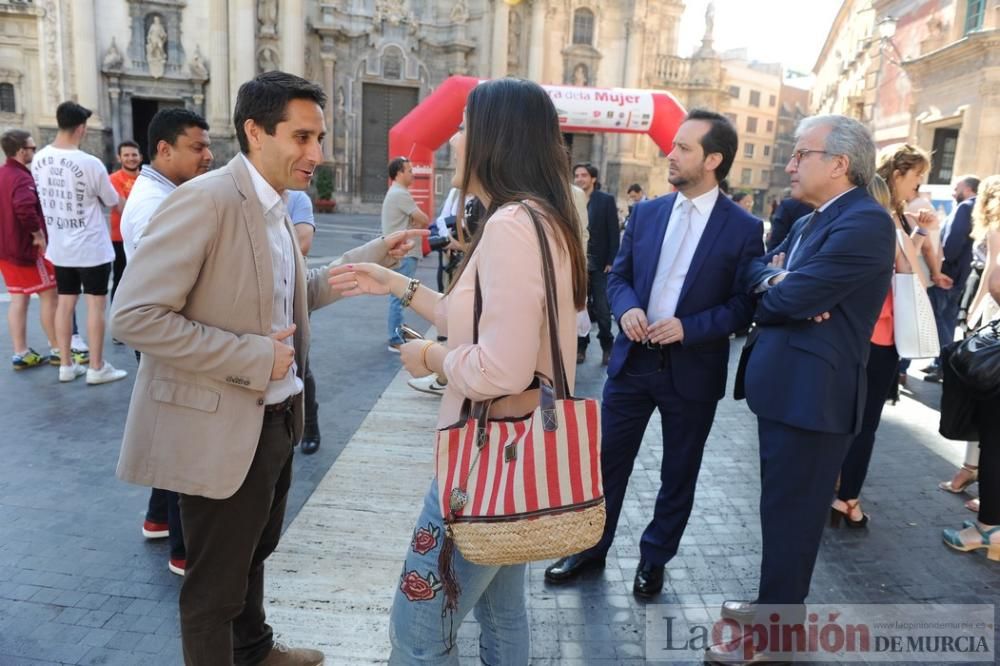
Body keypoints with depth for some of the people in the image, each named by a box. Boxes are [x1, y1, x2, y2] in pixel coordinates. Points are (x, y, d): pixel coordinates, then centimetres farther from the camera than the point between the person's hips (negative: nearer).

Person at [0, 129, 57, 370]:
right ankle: (57, 349, 7)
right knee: (49, 295, 1)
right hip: (28, 248, -9)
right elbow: (25, 208, -36)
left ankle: (21, 354, 13)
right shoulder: (22, 178, -19)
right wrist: (39, 235, -24)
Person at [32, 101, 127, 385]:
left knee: (65, 302, 13)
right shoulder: (90, 164, -19)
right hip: (91, 247, -6)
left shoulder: (38, 160, 0)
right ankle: (97, 368, 8)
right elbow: (112, 201, -6)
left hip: (59, 247, 6)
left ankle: (66, 364, 21)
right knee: (96, 304, 2)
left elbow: (47, 194, 13)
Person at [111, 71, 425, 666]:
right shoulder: (205, 200, -22)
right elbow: (134, 316, -26)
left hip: (276, 419, 9)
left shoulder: (275, 207, 6)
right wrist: (253, 357, -25)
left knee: (254, 553, 29)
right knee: (215, 582, 11)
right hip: (220, 429, -9)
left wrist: (376, 254, 9)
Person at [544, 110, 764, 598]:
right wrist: (626, 309, -13)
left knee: (678, 473, 13)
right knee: (607, 459, 11)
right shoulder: (646, 213, 4)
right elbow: (618, 275, 9)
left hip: (693, 371, -3)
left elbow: (745, 304, -7)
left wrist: (689, 328, -21)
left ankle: (654, 559, 34)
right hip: (632, 361, 3)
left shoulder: (744, 228, -7)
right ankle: (592, 547, 31)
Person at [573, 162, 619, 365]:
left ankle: (607, 347, 15)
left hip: (599, 264, -2)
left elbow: (614, 233, -2)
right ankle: (580, 346, 18)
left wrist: (611, 262, -8)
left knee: (602, 309, -1)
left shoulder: (606, 200, 1)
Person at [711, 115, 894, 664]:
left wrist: (768, 294, -2)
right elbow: (755, 270, 11)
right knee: (781, 509, 21)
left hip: (811, 393, -9)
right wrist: (775, 279, -12)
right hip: (782, 387, 10)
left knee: (791, 514, 4)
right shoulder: (809, 222, 15)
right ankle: (777, 602, 39)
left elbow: (791, 299, -25)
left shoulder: (865, 222, -18)